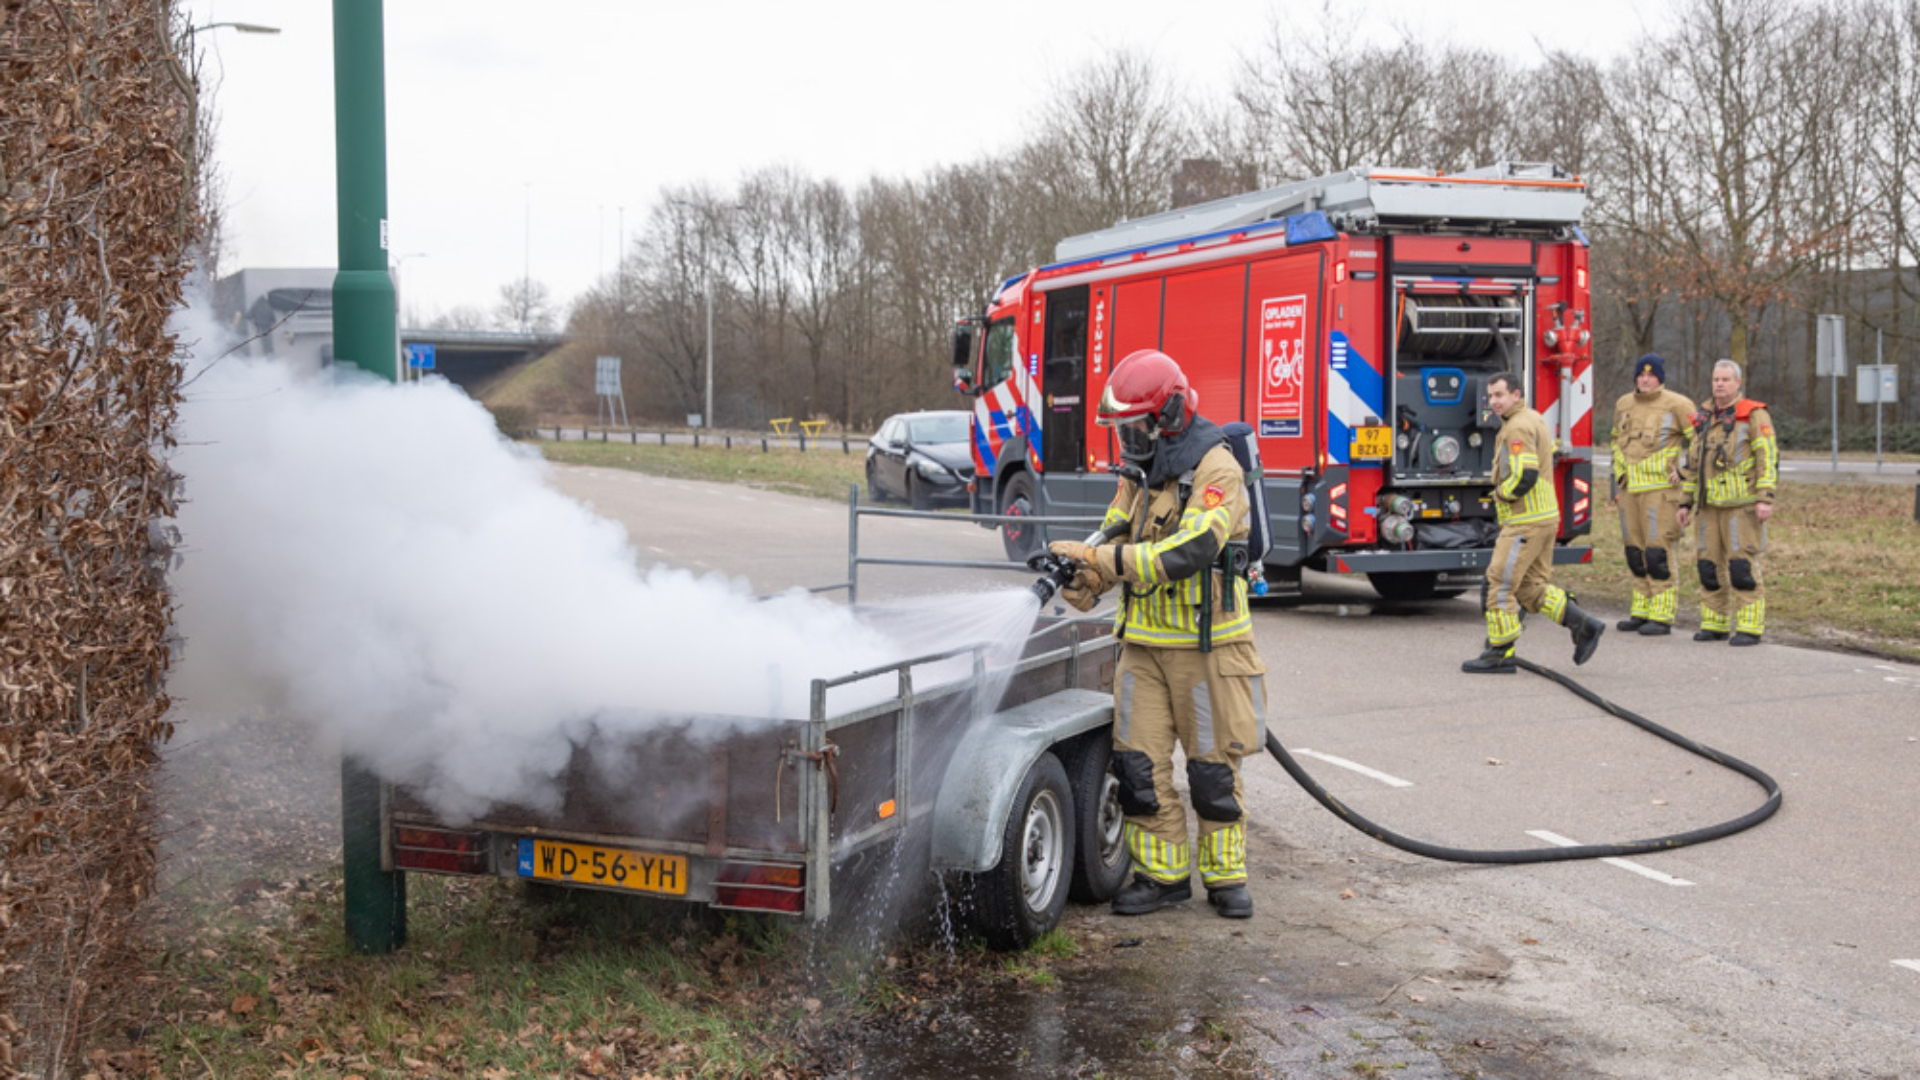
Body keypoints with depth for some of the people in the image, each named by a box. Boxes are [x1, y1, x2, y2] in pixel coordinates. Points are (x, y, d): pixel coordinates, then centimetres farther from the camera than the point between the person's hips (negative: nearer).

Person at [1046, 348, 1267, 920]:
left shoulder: (1216, 470, -14)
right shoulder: (1139, 473, 10)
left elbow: (1186, 552, -26)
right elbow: (1116, 541, 11)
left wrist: (1099, 557, -28)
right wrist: (1086, 584, -11)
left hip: (1206, 643, -6)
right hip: (1143, 642, 6)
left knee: (1213, 766, 4)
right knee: (1139, 762, 3)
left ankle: (1226, 875, 17)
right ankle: (1163, 872, 14)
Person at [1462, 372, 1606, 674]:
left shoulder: (1518, 427, -15)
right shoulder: (1533, 420, 18)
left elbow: (1525, 476, -25)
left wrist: (1500, 493, -8)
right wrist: (1504, 492, 15)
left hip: (1526, 522, -10)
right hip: (1545, 517, 10)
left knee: (1500, 584, -6)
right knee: (1532, 586, 15)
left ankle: (1499, 654, -3)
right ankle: (1584, 626, 11)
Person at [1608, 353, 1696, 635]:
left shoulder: (1676, 405, -6)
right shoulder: (1624, 405, 13)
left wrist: (1684, 472, -9)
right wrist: (1617, 483, 21)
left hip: (1661, 488, -6)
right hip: (1630, 490, 6)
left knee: (1659, 553, -7)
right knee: (1635, 553, 10)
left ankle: (1662, 616, -3)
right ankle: (1642, 611, 18)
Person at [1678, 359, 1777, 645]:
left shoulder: (1754, 415, -5)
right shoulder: (1705, 418, 14)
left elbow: (1769, 458, -11)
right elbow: (1694, 463, 18)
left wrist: (1765, 498, -19)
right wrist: (1686, 503, 15)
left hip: (1742, 504, -6)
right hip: (1711, 506, 6)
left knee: (1743, 566, -8)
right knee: (1710, 565, 6)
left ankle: (1750, 628, -4)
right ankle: (1714, 624, 14)